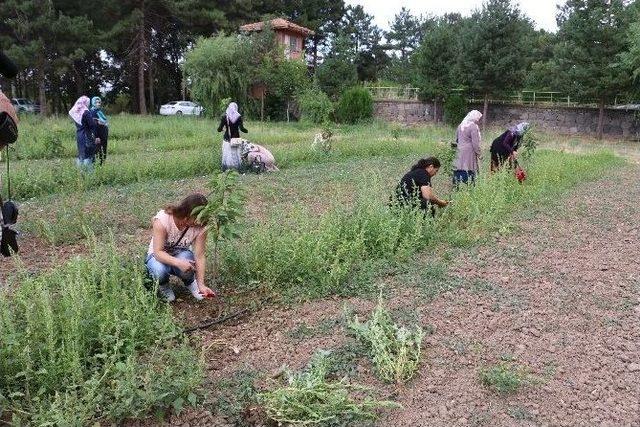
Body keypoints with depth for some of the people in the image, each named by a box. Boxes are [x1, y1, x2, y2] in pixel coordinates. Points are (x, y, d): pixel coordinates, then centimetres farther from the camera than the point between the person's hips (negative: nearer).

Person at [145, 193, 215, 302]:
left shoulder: (200, 227, -22)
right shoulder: (162, 219, -30)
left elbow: (199, 256, -20)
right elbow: (158, 252, -31)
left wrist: (201, 285, -28)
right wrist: (178, 262, -49)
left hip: (182, 255, 2)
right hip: (159, 256, -1)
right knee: (160, 270, -37)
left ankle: (190, 281, 2)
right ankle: (163, 285, 2)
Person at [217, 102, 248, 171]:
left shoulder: (224, 116, -2)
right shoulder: (238, 117, -3)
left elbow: (220, 129, -3)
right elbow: (241, 128, -9)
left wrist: (220, 129, 19)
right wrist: (246, 131, 11)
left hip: (227, 138, 0)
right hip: (236, 138, 0)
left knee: (226, 154, 5)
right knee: (236, 154, 7)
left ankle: (225, 170, 5)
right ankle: (237, 169, 8)